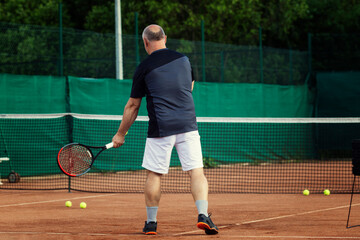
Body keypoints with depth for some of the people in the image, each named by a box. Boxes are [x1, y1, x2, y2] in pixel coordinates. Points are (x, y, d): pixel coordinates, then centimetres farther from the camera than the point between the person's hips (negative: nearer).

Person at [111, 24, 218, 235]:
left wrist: (121, 134, 15)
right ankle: (203, 215, -17)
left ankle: (151, 222, 13)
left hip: (160, 129, -2)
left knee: (154, 175, 9)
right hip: (188, 125, 2)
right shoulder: (183, 59, 8)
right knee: (197, 172, -1)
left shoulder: (144, 68, -1)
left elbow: (132, 106, 5)